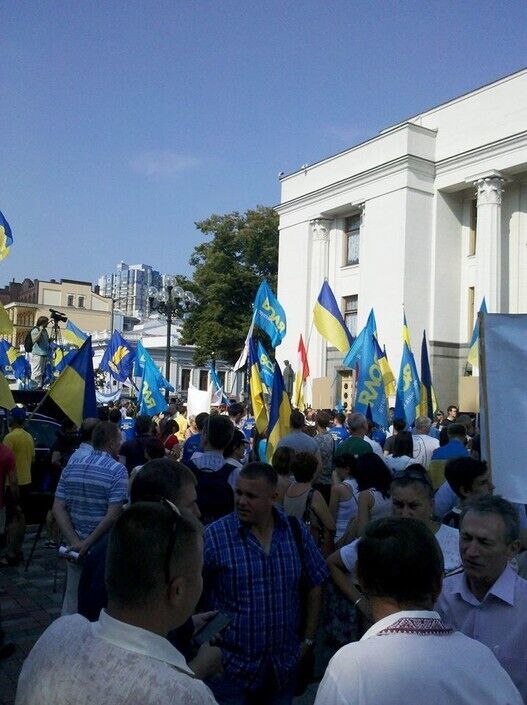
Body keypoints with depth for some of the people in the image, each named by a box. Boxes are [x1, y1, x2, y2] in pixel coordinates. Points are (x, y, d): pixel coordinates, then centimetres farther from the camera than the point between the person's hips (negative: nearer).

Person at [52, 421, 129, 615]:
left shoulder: (71, 467, 3)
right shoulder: (117, 471, -15)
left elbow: (58, 509, -2)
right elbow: (112, 516, -23)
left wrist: (76, 542, -8)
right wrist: (88, 543, -16)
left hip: (75, 549, 5)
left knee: (72, 602, 18)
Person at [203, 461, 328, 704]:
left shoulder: (297, 532, -4)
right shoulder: (213, 536, -15)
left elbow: (314, 585, 7)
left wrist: (308, 639, 7)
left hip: (284, 665, 3)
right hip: (231, 668, -3)